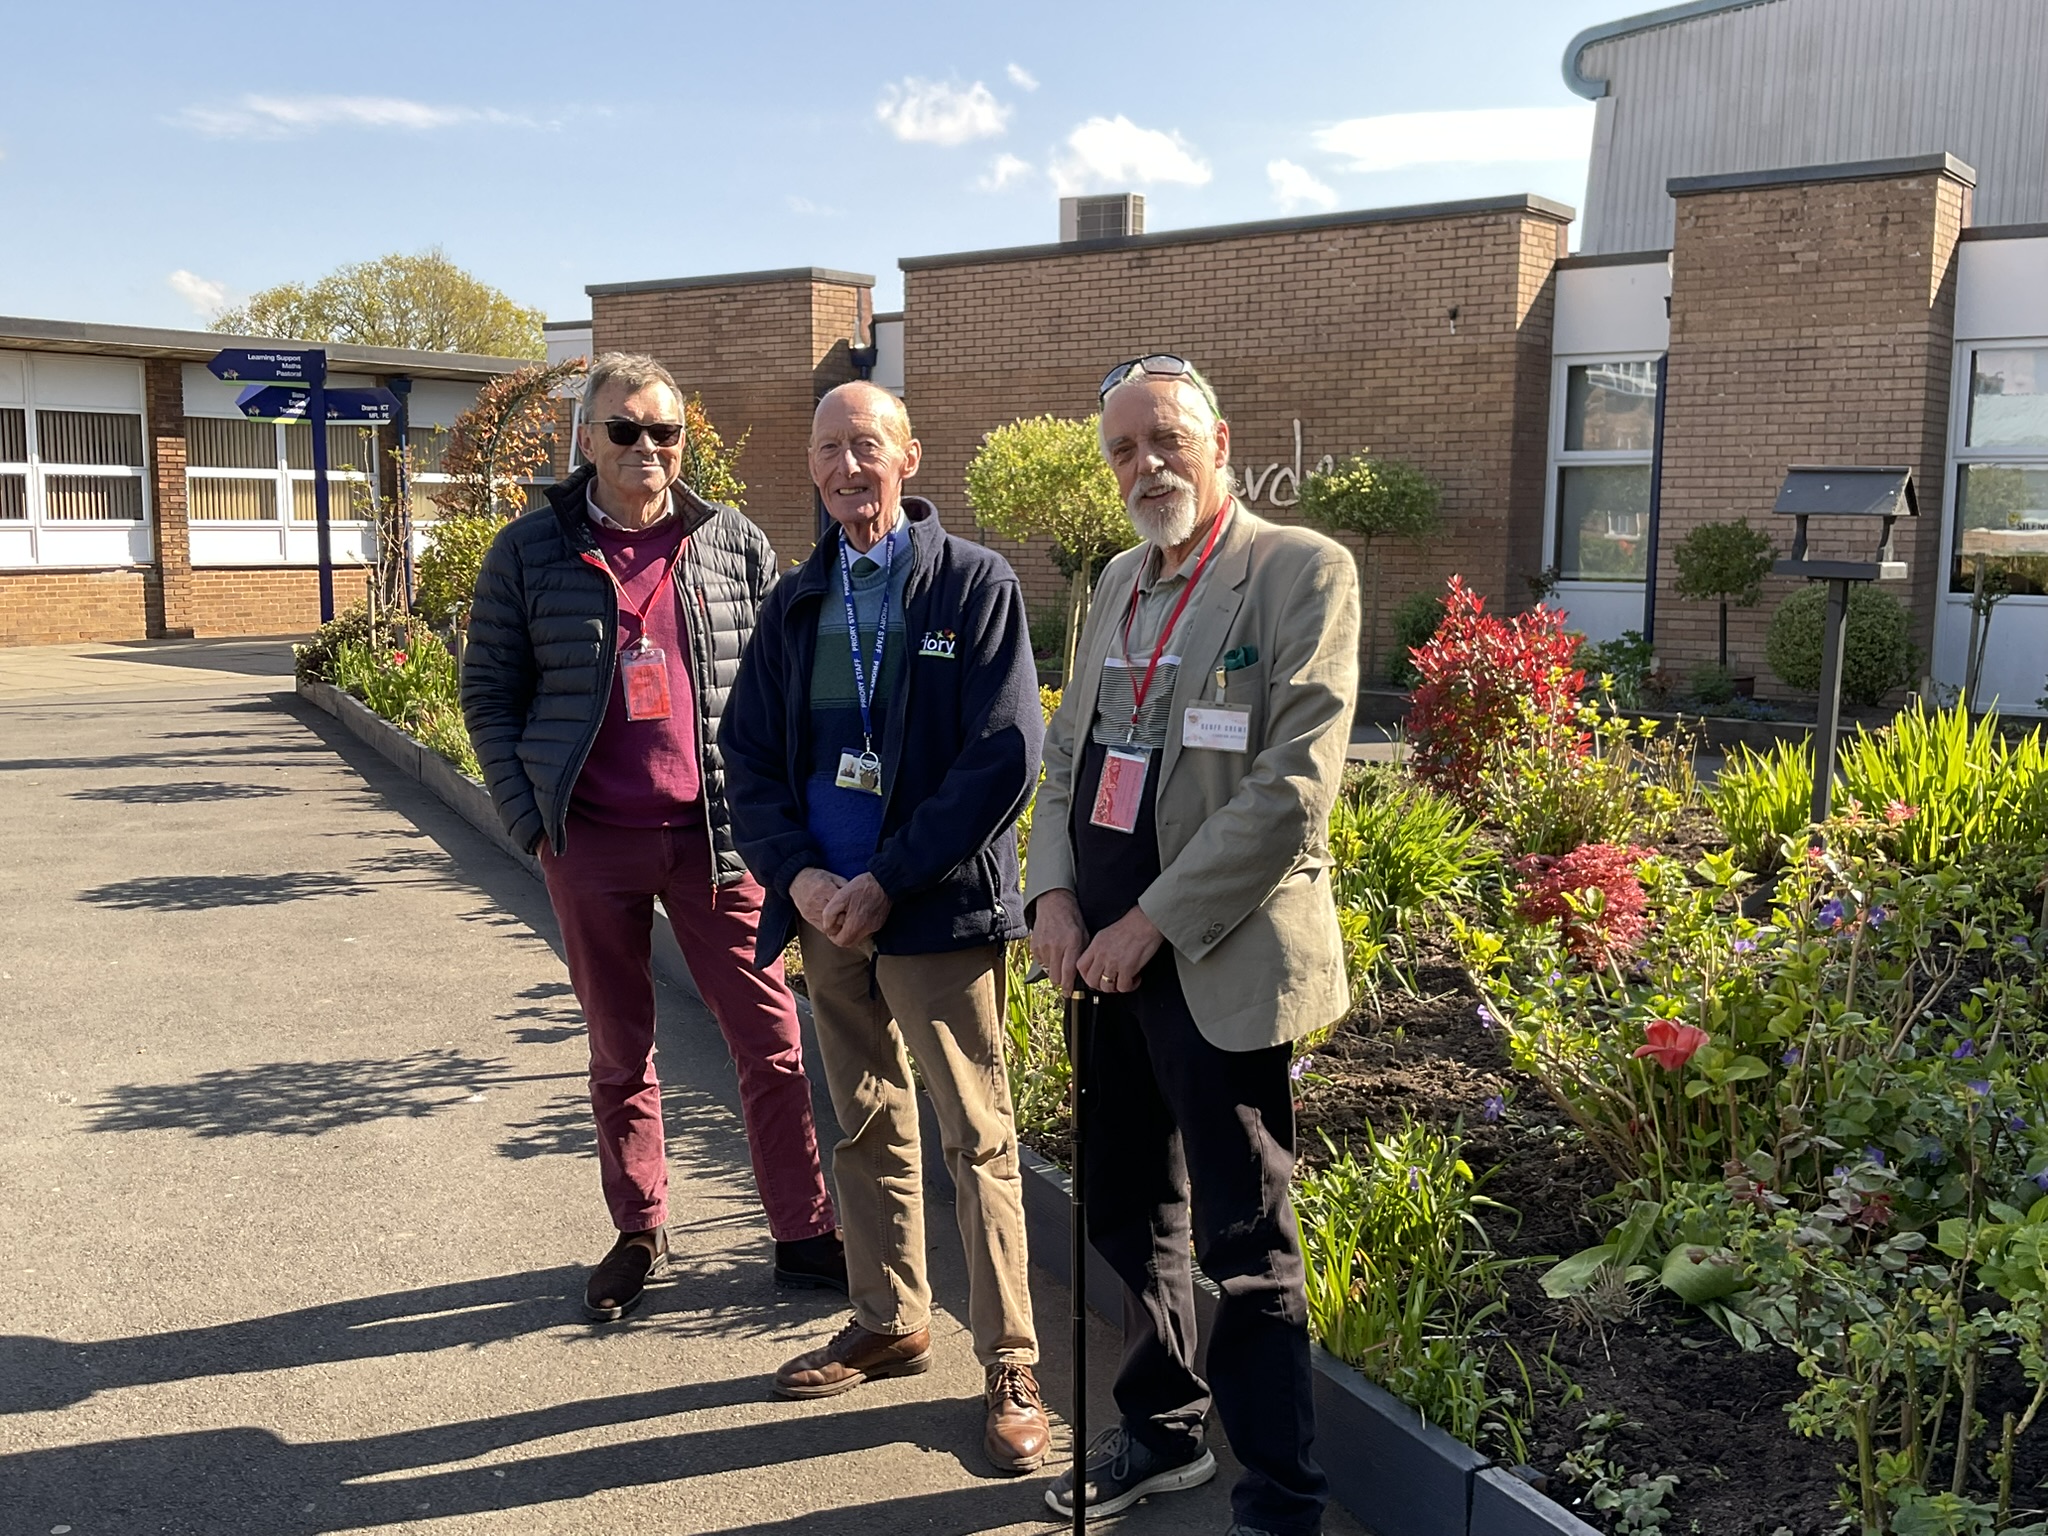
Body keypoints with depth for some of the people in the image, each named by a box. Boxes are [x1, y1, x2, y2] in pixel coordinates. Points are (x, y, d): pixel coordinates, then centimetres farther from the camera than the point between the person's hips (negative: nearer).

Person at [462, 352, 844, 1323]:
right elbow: (489, 693, 5)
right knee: (618, 1049, 13)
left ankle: (804, 1235, 16)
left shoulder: (737, 546, 3)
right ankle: (638, 1233, 30)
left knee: (770, 1038, 2)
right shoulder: (530, 552, 1)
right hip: (590, 844, 0)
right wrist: (531, 822, -3)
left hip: (716, 835, 0)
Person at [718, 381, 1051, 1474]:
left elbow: (1005, 757, -13)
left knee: (976, 1137, 0)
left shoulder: (975, 584, -5)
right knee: (869, 1126, 16)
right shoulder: (796, 602, 11)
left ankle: (1009, 1366, 11)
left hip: (939, 906, -5)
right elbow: (748, 753, 9)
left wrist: (886, 881, -16)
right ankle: (890, 1325, 32)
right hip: (827, 906, 5)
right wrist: (798, 874, -8)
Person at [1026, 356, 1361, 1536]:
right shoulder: (1120, 583, 14)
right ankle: (1164, 1433, 39)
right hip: (1106, 952, 7)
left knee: (1246, 1243, 3)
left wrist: (1152, 923, -17)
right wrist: (1054, 894, 0)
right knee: (1130, 1214, 19)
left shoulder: (1301, 572, -10)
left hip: (1218, 962, -7)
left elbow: (1293, 785, -18)